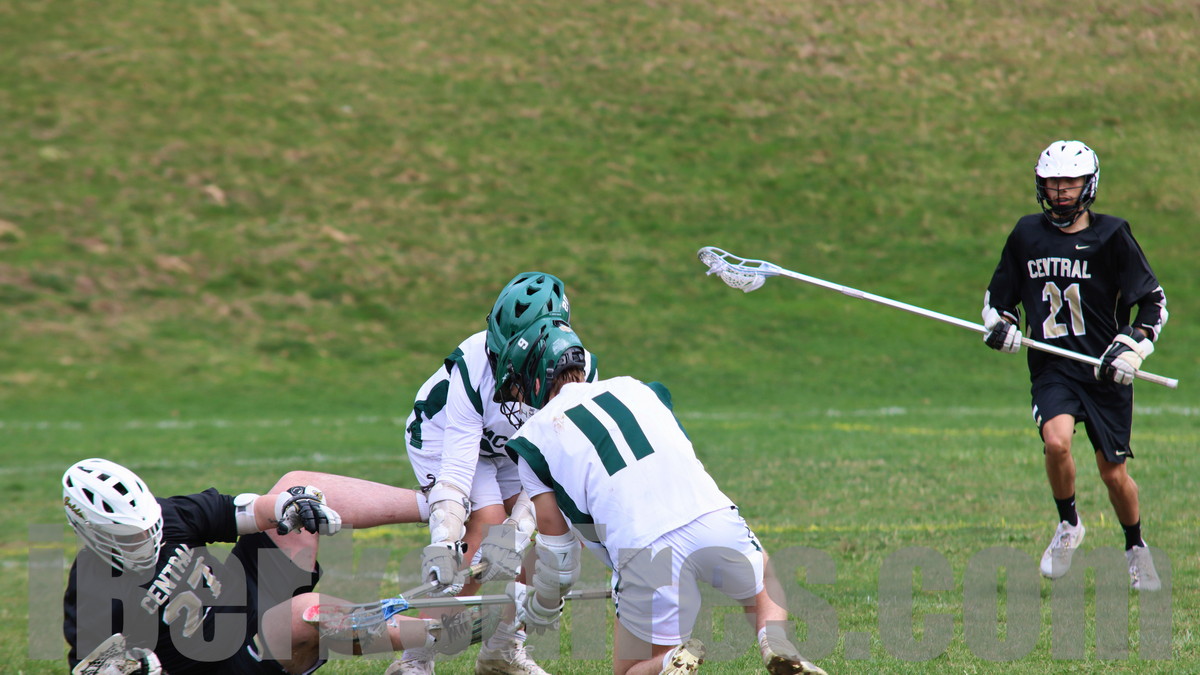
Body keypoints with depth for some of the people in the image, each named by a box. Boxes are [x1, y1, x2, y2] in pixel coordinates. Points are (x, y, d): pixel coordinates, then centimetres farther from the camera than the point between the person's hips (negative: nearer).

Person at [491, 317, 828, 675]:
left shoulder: (536, 435, 12)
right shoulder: (636, 389, 25)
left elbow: (557, 548, 15)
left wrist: (539, 610, 34)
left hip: (645, 554, -3)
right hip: (718, 521, 3)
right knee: (766, 586, 35)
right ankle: (776, 644, 3)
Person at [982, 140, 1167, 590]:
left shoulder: (1111, 236, -3)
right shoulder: (1026, 235, 6)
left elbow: (1154, 302, 0)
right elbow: (998, 296, 19)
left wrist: (1132, 348, -14)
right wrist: (999, 324, -2)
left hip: (1105, 371, -1)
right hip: (1051, 368, 1)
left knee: (1113, 472, 3)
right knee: (1056, 440, -26)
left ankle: (1136, 548, 32)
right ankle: (1068, 527, 1)